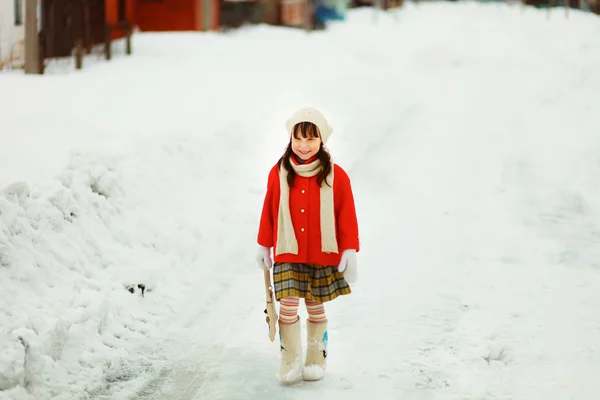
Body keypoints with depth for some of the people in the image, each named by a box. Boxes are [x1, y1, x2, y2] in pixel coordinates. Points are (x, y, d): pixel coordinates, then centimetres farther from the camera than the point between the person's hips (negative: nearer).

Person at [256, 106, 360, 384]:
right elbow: (269, 212, 4)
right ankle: (290, 362, 6)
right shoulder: (278, 173, -3)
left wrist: (350, 251, -7)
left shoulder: (336, 176, -6)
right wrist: (263, 246, 8)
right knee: (288, 307, -5)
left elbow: (347, 216, -4)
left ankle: (316, 360, 23)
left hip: (323, 256, 0)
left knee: (316, 308, 10)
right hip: (287, 255, 0)